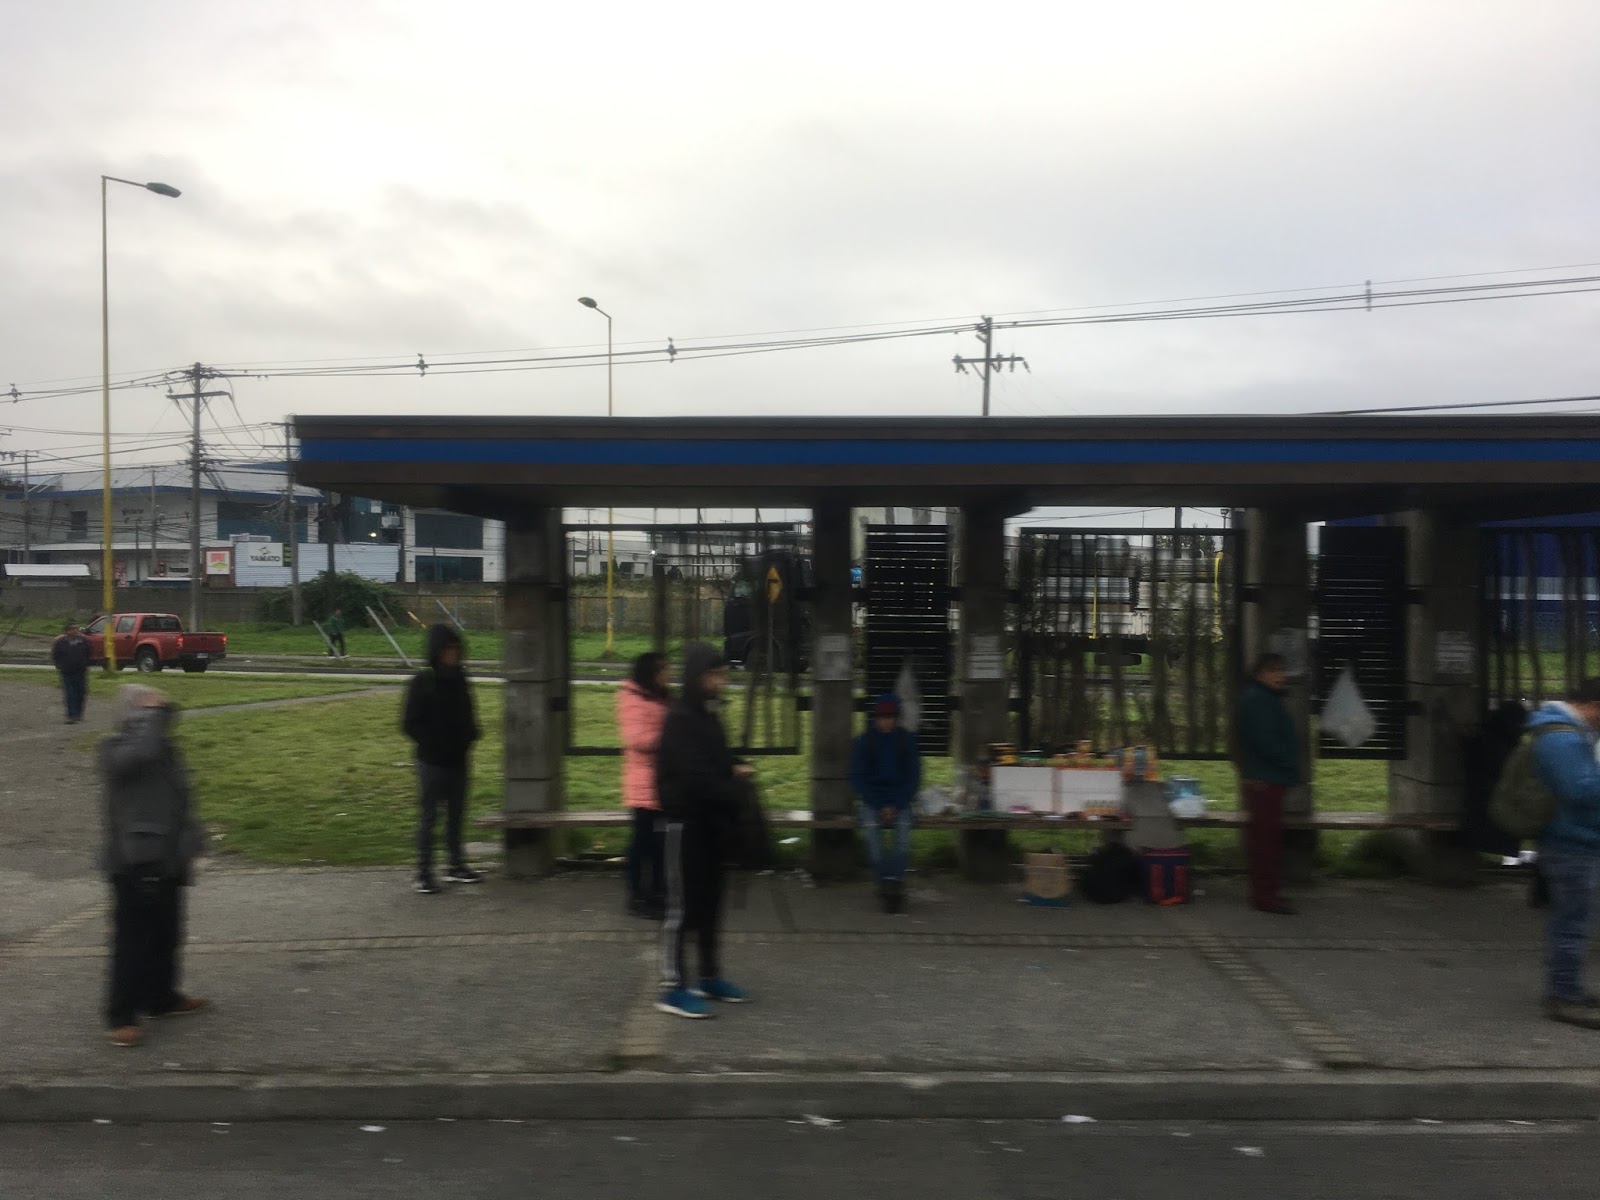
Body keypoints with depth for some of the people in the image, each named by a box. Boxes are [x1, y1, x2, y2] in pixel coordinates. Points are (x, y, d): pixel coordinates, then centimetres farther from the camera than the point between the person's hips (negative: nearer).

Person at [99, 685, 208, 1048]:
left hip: (167, 864, 8)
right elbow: (143, 751, -36)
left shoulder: (164, 748, 13)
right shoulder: (115, 749, -11)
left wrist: (192, 841, 20)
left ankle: (162, 997, 32)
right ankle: (122, 1015, 3)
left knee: (166, 936, 18)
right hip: (134, 864, -8)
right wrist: (153, 714, -23)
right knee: (133, 941, -4)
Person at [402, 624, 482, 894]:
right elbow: (411, 724, -10)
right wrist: (436, 745, -17)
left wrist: (469, 738, -1)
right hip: (432, 761, -6)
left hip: (458, 760, 6)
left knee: (456, 813, 13)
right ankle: (424, 873, 7)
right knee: (428, 816, 0)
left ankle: (456, 866, 24)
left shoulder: (459, 679, 6)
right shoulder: (422, 682, -11)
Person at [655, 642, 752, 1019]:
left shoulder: (709, 716, 12)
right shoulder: (680, 719, -16)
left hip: (711, 822, 9)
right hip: (685, 821, -9)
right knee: (682, 905, -4)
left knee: (710, 901, 14)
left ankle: (710, 978, 24)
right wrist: (737, 789, -16)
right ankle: (673, 988, 2)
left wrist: (735, 768, 0)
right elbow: (695, 776, -23)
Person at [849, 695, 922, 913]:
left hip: (900, 801, 0)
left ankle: (891, 884, -32)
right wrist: (880, 807, -9)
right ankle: (890, 885, -31)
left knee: (903, 828, -31)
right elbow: (858, 780, 2)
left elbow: (913, 779, 5)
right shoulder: (864, 742, 4)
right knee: (871, 827, -31)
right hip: (872, 800, 0)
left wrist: (896, 806, -8)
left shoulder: (907, 741, 5)